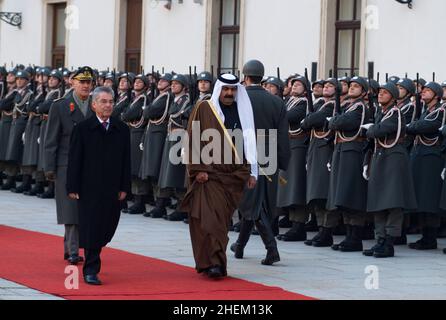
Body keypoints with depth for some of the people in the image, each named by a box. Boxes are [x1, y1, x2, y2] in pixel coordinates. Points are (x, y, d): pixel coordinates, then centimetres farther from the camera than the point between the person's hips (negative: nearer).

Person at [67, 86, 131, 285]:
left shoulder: (122, 130, 7)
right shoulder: (83, 129, -2)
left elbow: (126, 161, 9)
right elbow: (74, 160, -2)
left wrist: (124, 187, 3)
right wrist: (73, 188, -7)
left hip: (113, 190, 3)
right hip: (89, 189, -3)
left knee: (107, 228, 6)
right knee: (91, 229, -4)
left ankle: (92, 260, 28)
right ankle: (91, 270, 2)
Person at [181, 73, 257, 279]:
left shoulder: (242, 112, 10)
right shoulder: (204, 109, 1)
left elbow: (249, 142, 13)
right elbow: (192, 140, -2)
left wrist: (251, 172, 6)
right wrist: (198, 169, -10)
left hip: (234, 176, 4)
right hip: (208, 174, -3)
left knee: (222, 220, 7)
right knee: (210, 218, -12)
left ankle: (214, 262, 17)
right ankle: (214, 263, -15)